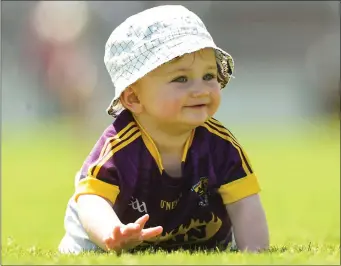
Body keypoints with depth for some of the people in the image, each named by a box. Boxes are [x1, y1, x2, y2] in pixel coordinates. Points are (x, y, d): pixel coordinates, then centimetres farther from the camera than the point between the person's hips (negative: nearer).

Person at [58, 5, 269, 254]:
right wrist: (113, 236, -67)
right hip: (128, 248, -3)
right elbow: (92, 200, -45)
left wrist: (254, 254, -42)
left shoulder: (220, 144, -23)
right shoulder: (118, 146, -33)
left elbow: (245, 205, -25)